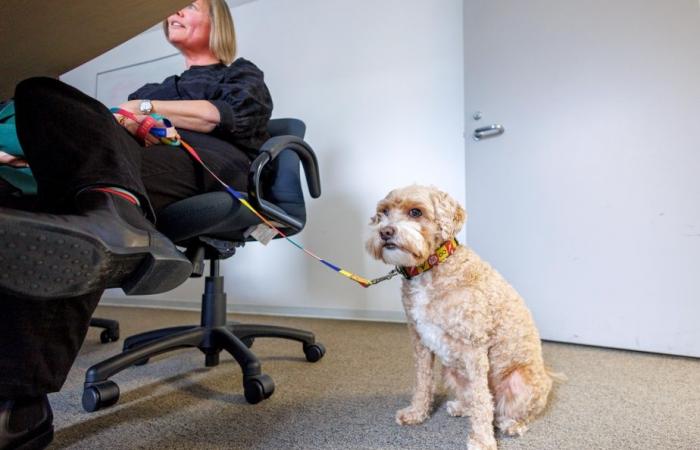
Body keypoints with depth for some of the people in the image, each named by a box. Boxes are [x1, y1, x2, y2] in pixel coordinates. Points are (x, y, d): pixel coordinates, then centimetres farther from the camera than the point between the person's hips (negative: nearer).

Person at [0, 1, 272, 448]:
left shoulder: (243, 73, 29)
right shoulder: (156, 87, 42)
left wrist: (145, 108, 6)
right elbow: (127, 128, 23)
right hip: (143, 168, 5)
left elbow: (235, 117, 5)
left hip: (210, 165, -4)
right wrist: (127, 125, -3)